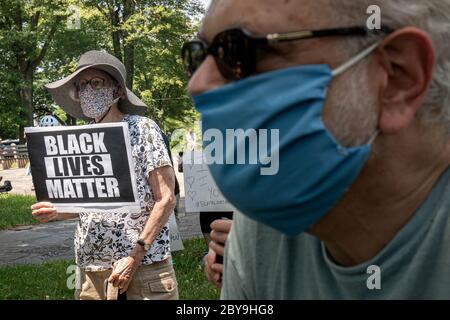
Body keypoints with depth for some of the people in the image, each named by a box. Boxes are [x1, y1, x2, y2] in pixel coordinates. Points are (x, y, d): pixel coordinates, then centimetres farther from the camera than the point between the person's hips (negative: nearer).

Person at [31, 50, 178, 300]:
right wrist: (56, 210, -2)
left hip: (145, 265, -4)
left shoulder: (142, 129, -3)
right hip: (92, 268, 4)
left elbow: (166, 199, -7)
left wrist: (135, 257, -13)